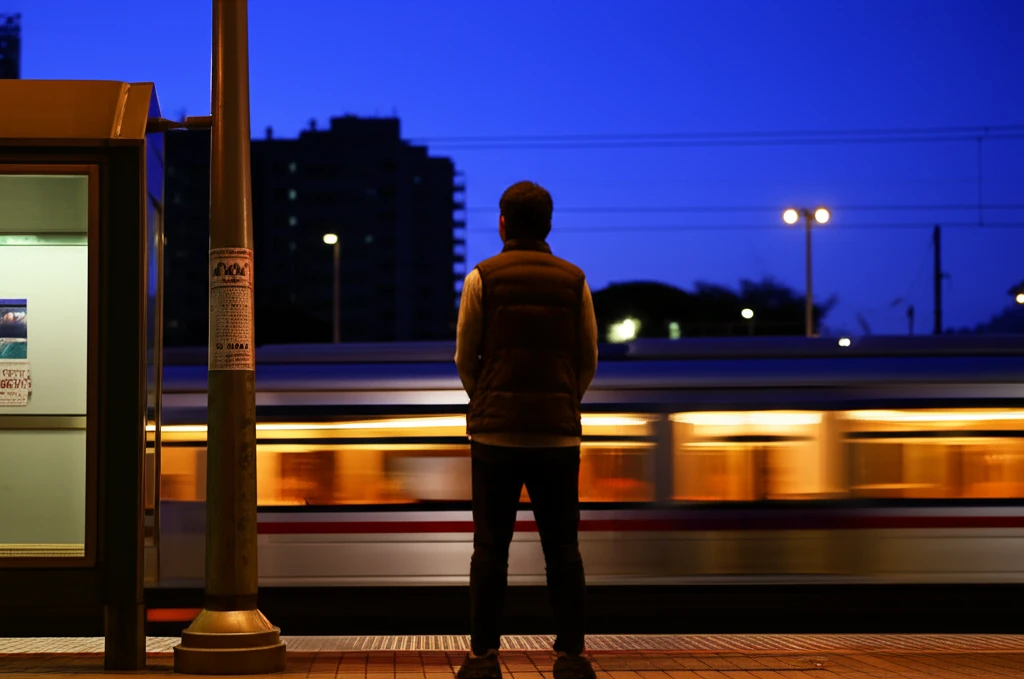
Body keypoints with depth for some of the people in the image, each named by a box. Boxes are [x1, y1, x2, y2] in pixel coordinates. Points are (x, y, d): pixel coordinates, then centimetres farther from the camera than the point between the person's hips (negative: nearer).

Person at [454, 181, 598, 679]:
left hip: (496, 432, -1)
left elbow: (464, 357, 3)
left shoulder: (483, 278, -1)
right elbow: (589, 361, 8)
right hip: (559, 433, 2)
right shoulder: (574, 280, 5)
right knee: (562, 548, 5)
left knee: (490, 548, 2)